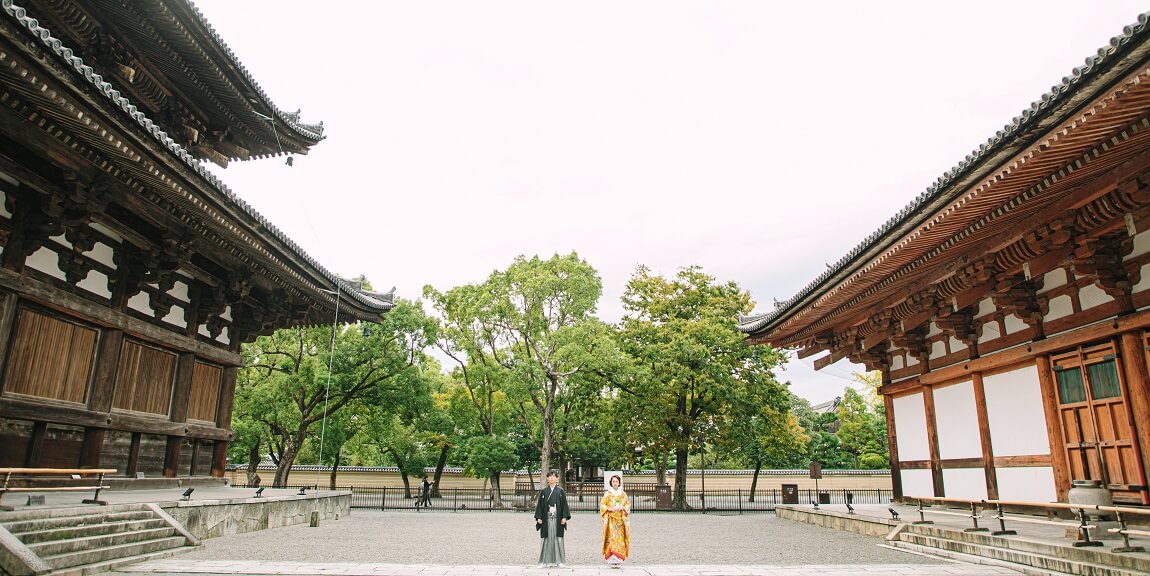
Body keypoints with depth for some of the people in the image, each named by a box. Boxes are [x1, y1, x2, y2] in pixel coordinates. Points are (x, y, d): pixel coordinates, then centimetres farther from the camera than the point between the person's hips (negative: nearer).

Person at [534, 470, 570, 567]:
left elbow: (564, 504, 2)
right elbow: (539, 504, 5)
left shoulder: (561, 491, 5)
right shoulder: (543, 492, 7)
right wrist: (538, 517, -3)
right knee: (546, 538, 2)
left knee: (558, 538, 1)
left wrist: (564, 517, -7)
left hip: (557, 519, -1)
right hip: (546, 519, 1)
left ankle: (559, 560, 9)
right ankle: (545, 560, 10)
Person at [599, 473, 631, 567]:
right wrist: (609, 509, -15)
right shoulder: (608, 493, 3)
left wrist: (622, 508, -10)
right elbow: (602, 505, 1)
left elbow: (628, 504, 9)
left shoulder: (623, 494, 9)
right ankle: (612, 560, -10)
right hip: (611, 519, -2)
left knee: (620, 538, -3)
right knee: (612, 538, -11)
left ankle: (619, 559, 5)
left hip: (621, 519, 2)